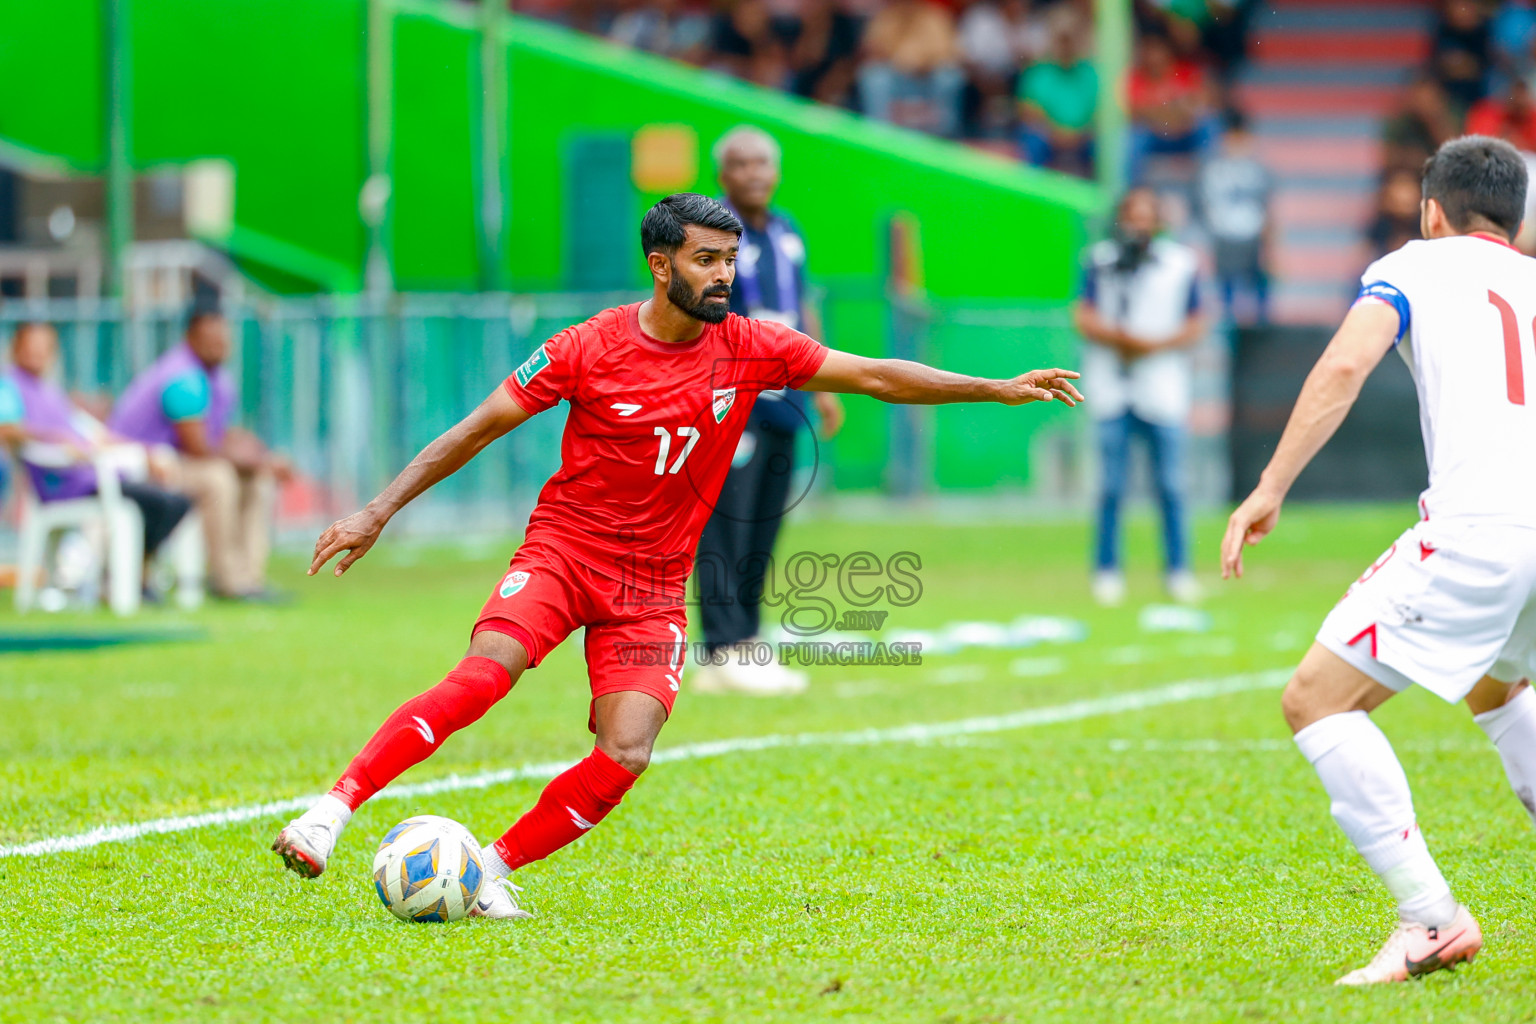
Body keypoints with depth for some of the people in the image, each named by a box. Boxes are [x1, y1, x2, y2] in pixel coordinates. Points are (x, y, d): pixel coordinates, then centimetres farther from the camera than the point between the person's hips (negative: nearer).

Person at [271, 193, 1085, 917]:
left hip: (652, 587, 3)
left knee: (624, 757, -16)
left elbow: (875, 376, 4)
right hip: (562, 551, -3)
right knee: (483, 676, -29)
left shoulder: (751, 350, -1)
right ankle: (332, 809, -26)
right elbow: (478, 429, -3)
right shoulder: (589, 348, -9)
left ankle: (492, 871, -1)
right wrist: (378, 512, -6)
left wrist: (998, 389, 1)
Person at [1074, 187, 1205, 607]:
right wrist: (1118, 337, -16)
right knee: (1111, 485, 0)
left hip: (1162, 387, 0)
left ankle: (1177, 570, 9)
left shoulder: (1181, 265, 3)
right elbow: (1085, 319, 1)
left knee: (1170, 485, -1)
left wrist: (1156, 343, -11)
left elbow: (1195, 326, 5)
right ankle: (1107, 571, 9)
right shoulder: (1101, 261, 5)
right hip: (1112, 390, 0)